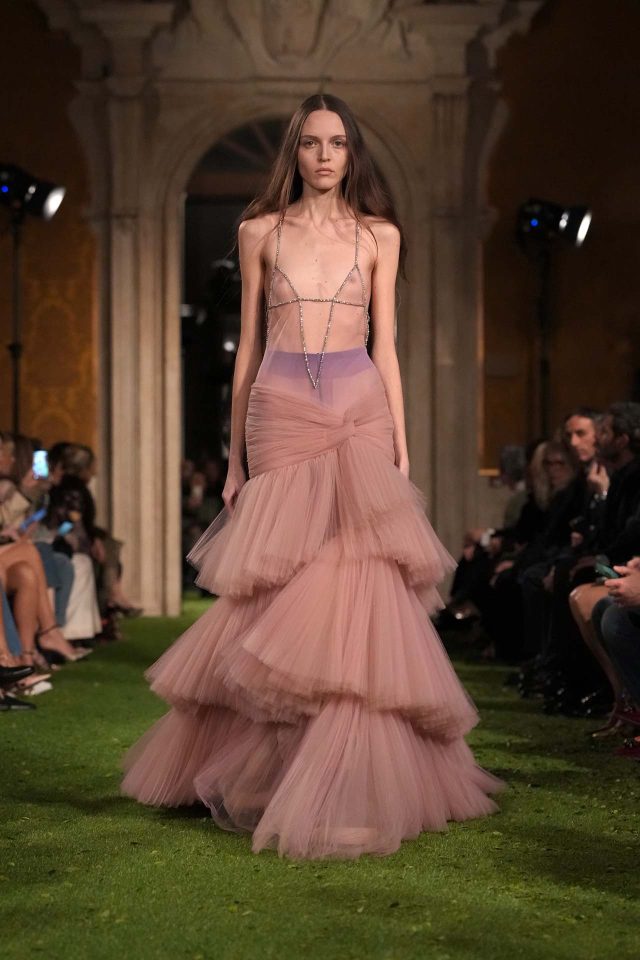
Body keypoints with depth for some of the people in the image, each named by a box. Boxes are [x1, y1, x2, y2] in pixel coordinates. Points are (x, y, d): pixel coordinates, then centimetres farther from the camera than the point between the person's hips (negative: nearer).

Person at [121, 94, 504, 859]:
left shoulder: (378, 235, 10)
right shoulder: (260, 231, 10)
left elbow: (385, 344, 8)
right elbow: (248, 345, 10)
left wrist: (401, 446, 1)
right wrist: (235, 454, 8)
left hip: (359, 411, 0)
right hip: (281, 414, 0)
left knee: (357, 590, -8)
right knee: (282, 591, -1)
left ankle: (351, 785, -4)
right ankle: (281, 774, 12)